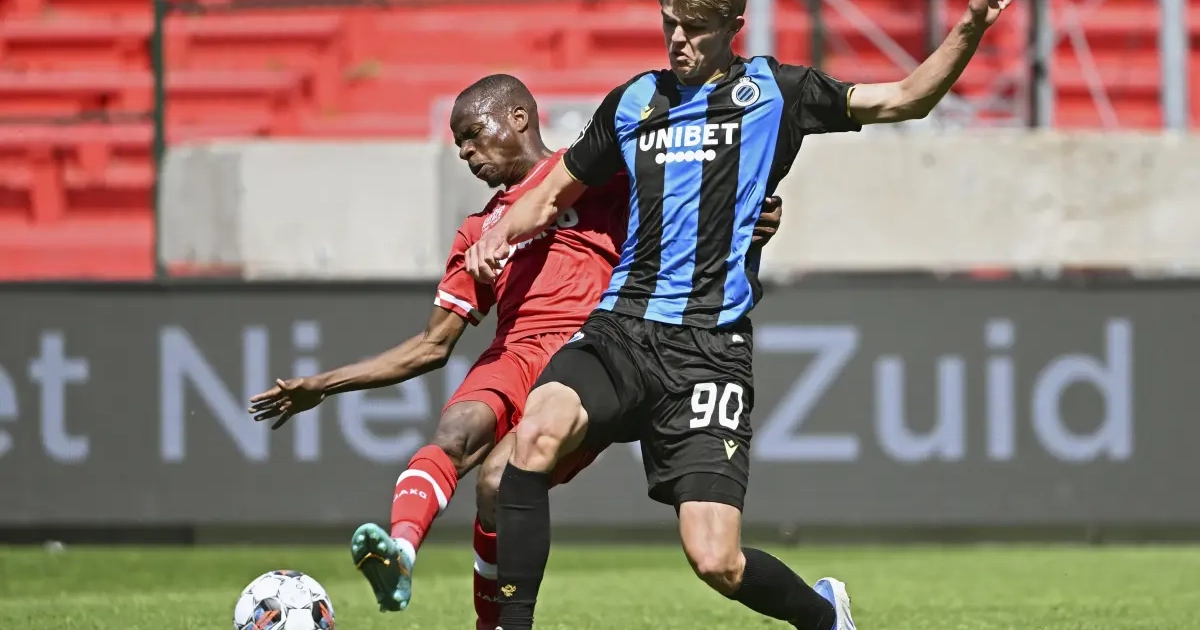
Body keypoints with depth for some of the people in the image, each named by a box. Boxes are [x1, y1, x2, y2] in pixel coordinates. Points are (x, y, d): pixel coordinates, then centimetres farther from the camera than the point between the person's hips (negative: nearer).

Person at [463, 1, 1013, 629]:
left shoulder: (773, 91, 9)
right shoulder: (633, 101, 17)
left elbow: (906, 99, 10)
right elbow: (554, 193, 28)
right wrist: (497, 235, 7)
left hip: (710, 347, -3)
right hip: (621, 327, 3)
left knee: (715, 562, -12)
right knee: (539, 430, -30)